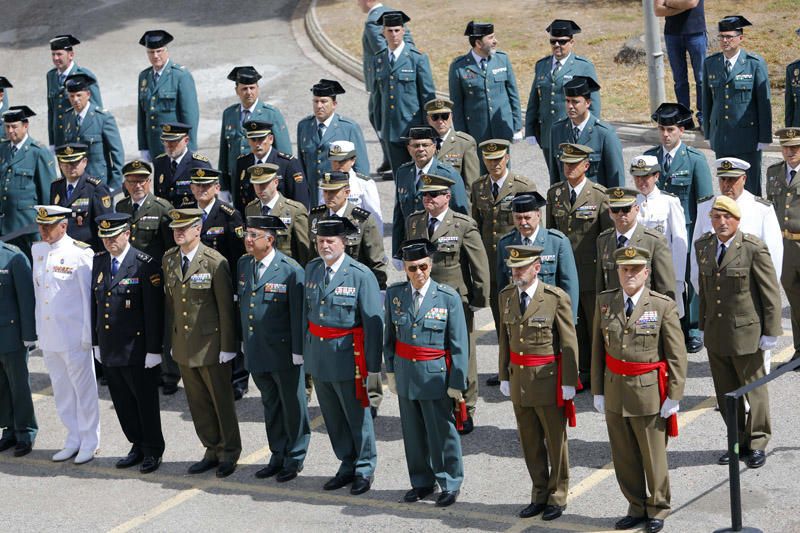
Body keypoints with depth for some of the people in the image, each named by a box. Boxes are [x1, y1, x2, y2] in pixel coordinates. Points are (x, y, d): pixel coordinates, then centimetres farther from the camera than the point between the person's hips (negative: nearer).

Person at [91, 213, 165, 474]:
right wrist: (96, 342, 12)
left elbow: (154, 311, -13)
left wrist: (154, 350, -14)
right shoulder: (99, 261, 8)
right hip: (109, 349, 6)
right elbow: (95, 303, 14)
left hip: (137, 350, -6)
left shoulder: (145, 265, -12)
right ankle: (137, 446, 28)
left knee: (146, 401, 5)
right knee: (122, 403, 14)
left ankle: (153, 451, 19)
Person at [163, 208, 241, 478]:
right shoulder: (169, 259, 5)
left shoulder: (215, 262, -14)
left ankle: (229, 453, 21)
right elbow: (169, 301, 11)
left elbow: (226, 307, -12)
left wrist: (227, 347, -12)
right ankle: (212, 450, 26)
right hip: (183, 345, 6)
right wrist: (170, 340, 9)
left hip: (210, 344, -6)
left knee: (221, 401, 6)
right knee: (197, 403, 13)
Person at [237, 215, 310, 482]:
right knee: (270, 405, 17)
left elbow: (298, 313, -14)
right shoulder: (243, 264, 6)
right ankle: (278, 456, 28)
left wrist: (298, 352, -14)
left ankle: (295, 459, 18)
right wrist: (244, 342, 15)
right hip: (256, 351, 6)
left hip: (283, 351, -6)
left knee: (292, 405, 6)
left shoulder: (290, 270, -14)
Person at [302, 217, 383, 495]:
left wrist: (372, 365, -13)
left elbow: (373, 322, -12)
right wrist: (305, 349, 12)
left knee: (356, 415, 6)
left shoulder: (360, 275, -14)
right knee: (332, 417, 15)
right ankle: (347, 465, 29)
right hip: (318, 354, 6)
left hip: (347, 355, -6)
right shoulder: (312, 269, 4)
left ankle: (364, 469, 20)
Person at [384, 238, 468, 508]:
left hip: (435, 374, -4)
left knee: (442, 431, 3)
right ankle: (422, 482, 29)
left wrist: (457, 383, -8)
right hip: (405, 372, 4)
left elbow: (459, 344, -7)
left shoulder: (448, 297, -10)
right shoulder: (395, 294, 0)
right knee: (413, 432, 13)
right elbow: (390, 336, 11)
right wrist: (390, 370, 9)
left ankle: (450, 484, 20)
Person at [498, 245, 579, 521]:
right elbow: (505, 339, 11)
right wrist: (504, 376, 10)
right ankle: (540, 495, 26)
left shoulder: (556, 298, -13)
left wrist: (569, 382, -10)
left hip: (548, 379, -5)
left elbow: (569, 343, -10)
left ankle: (557, 497, 20)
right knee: (530, 441, 13)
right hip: (519, 378, 5)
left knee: (555, 440, 7)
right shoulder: (506, 296, 4)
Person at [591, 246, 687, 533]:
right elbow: (598, 349, 7)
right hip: (614, 392, 4)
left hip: (649, 393, -3)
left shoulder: (663, 306, -9)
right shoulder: (605, 302, 2)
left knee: (653, 456, 8)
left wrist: (674, 397, -9)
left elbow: (677, 356, -7)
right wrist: (598, 390, 5)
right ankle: (636, 507, 29)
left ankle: (657, 509, 25)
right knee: (624, 457, 12)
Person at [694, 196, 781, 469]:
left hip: (745, 331, -5)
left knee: (753, 388, 6)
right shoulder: (703, 246, 6)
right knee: (725, 393, 11)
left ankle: (757, 444, 20)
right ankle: (739, 442, 24)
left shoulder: (754, 248, -12)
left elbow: (771, 292, -10)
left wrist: (771, 331, -10)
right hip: (716, 332, 5)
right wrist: (703, 325, 15)